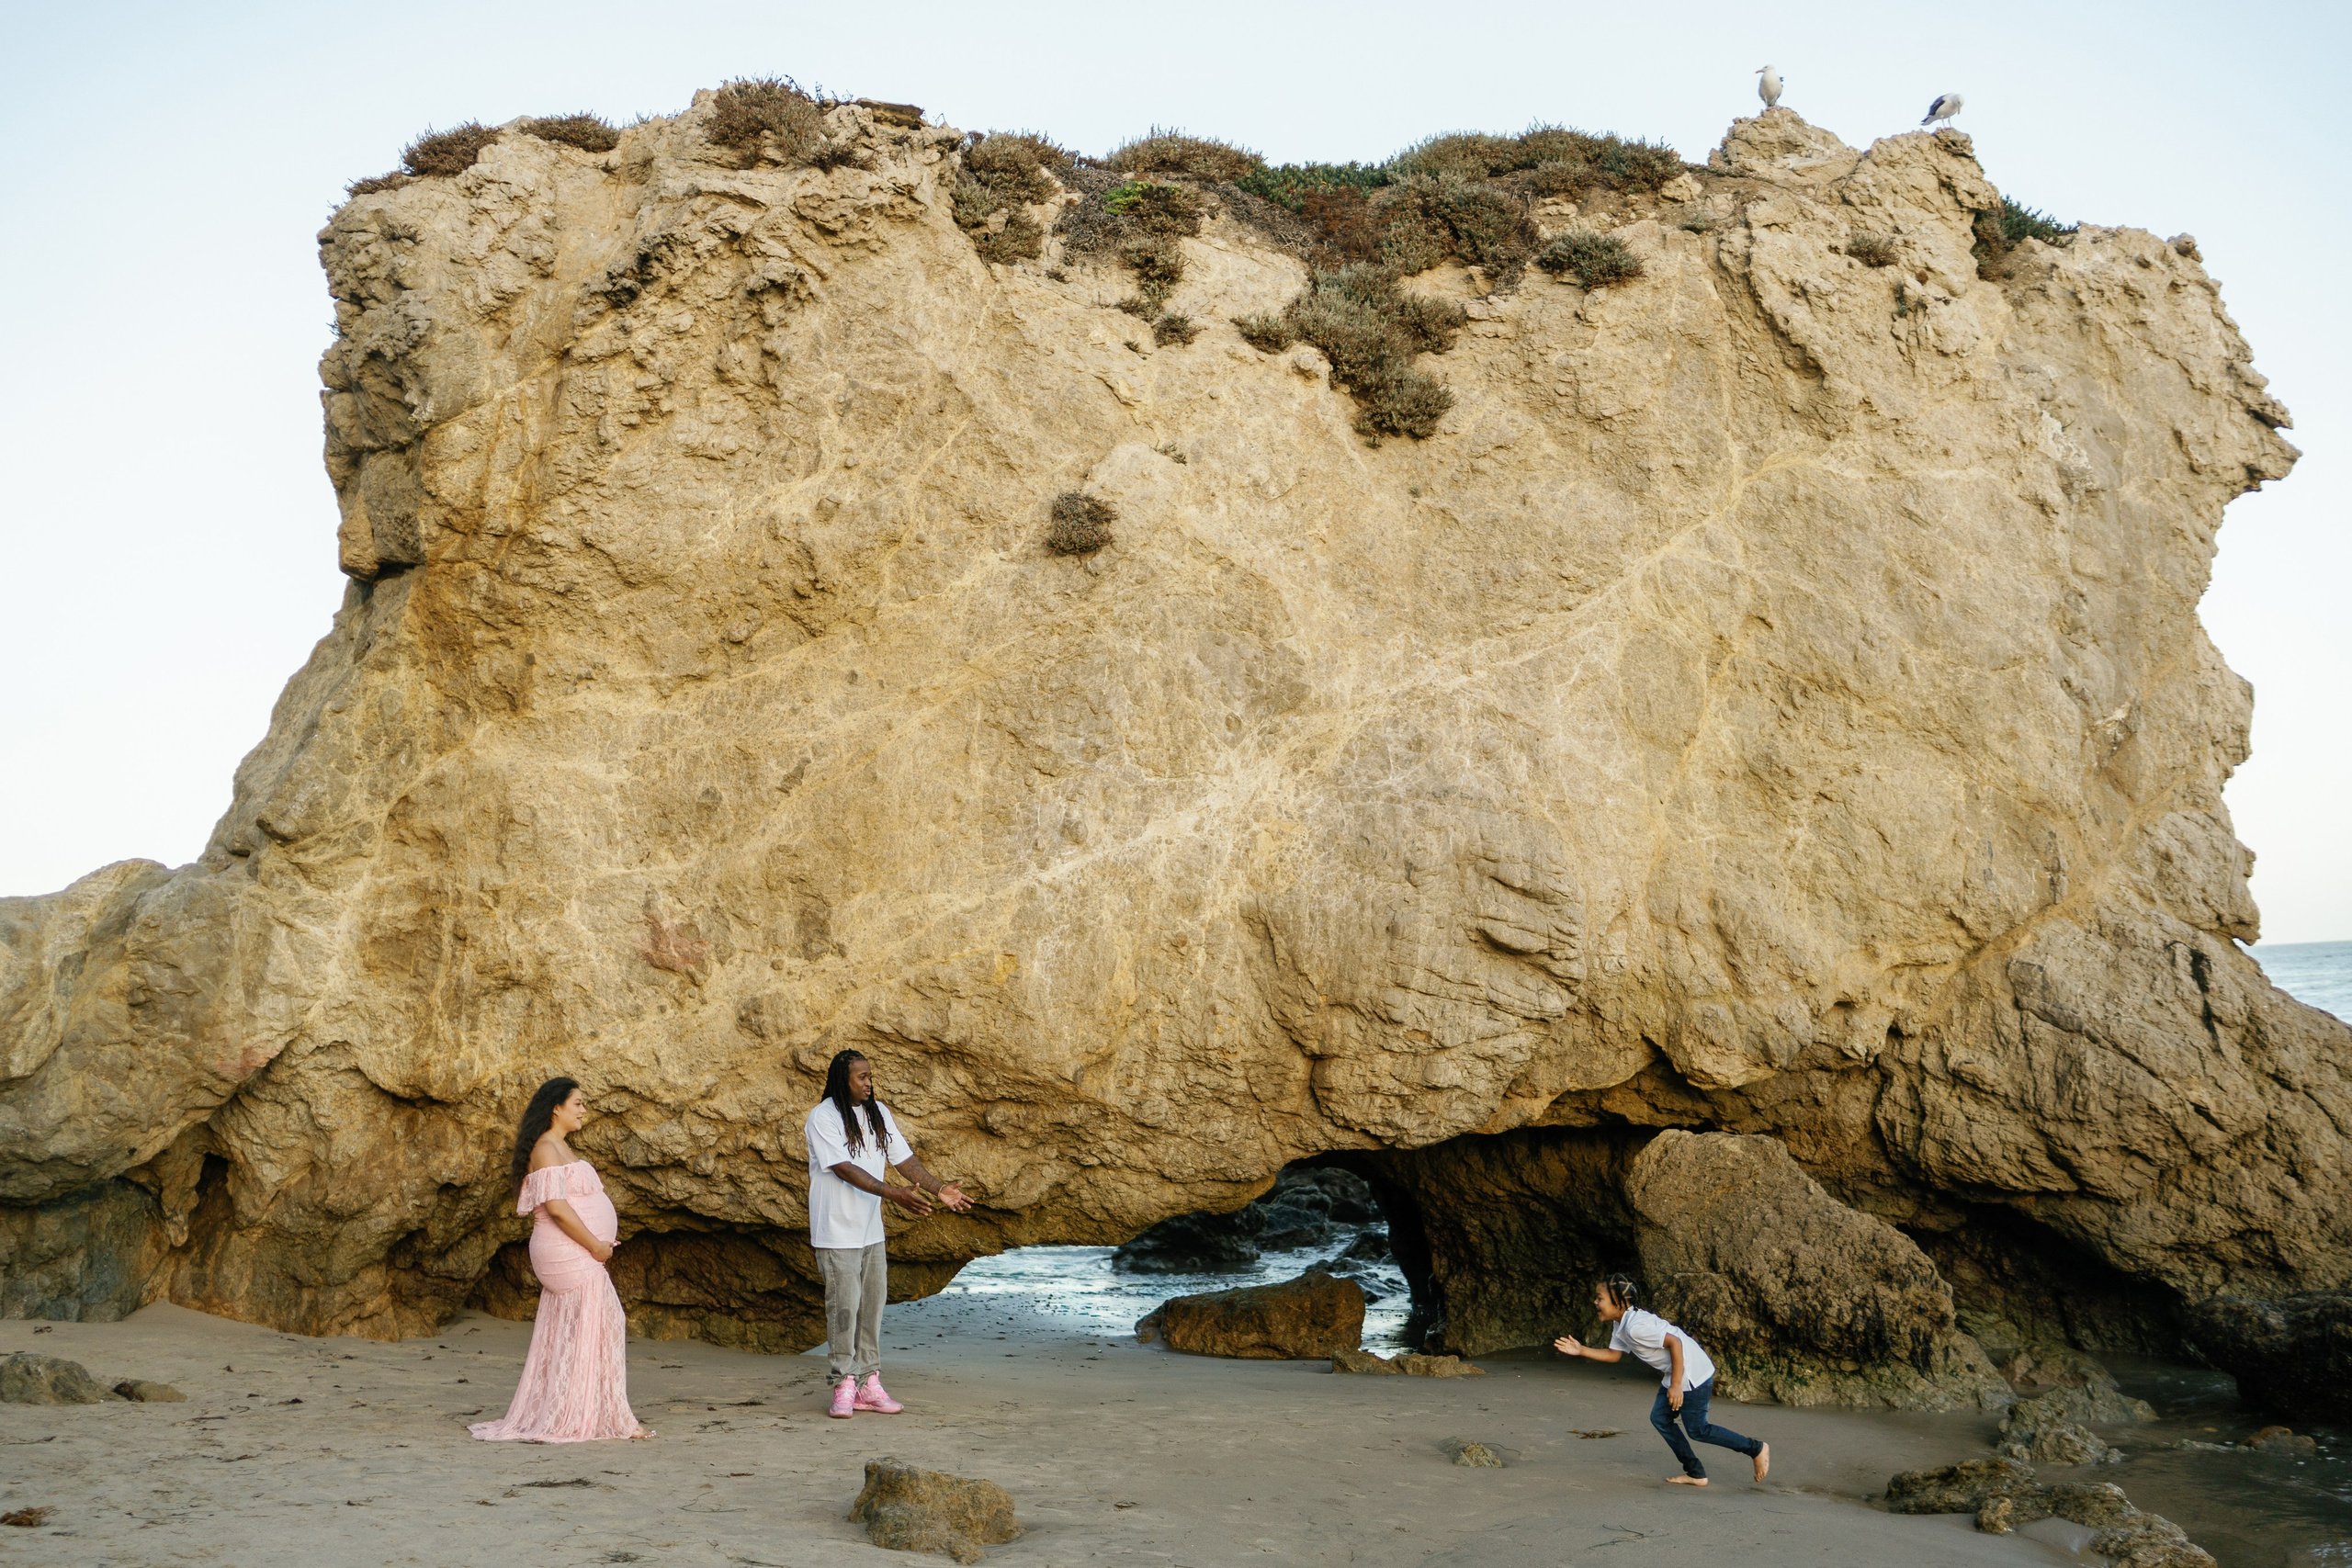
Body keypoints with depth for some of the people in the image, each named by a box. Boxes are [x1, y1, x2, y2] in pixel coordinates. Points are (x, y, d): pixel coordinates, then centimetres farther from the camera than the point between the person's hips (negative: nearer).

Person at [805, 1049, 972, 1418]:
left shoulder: (879, 1114, 8)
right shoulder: (822, 1118, -13)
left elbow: (904, 1159, 9)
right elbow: (845, 1169, -21)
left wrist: (939, 1188, -6)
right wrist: (894, 1194, -28)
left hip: (871, 1229, 6)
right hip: (837, 1232, -6)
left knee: (872, 1305, 8)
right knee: (844, 1305, -5)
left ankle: (868, 1384, 15)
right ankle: (844, 1385, 5)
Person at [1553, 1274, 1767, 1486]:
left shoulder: (1636, 1326, -26)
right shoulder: (1621, 1327, 6)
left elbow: (1675, 1342, -28)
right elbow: (1614, 1355, 14)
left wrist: (1676, 1385, -25)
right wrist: (1581, 1350, 2)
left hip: (1693, 1373, -10)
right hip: (1675, 1374, 10)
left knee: (1697, 1430, -1)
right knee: (1660, 1418, 10)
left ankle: (1756, 1449, 13)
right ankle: (1695, 1473, 16)